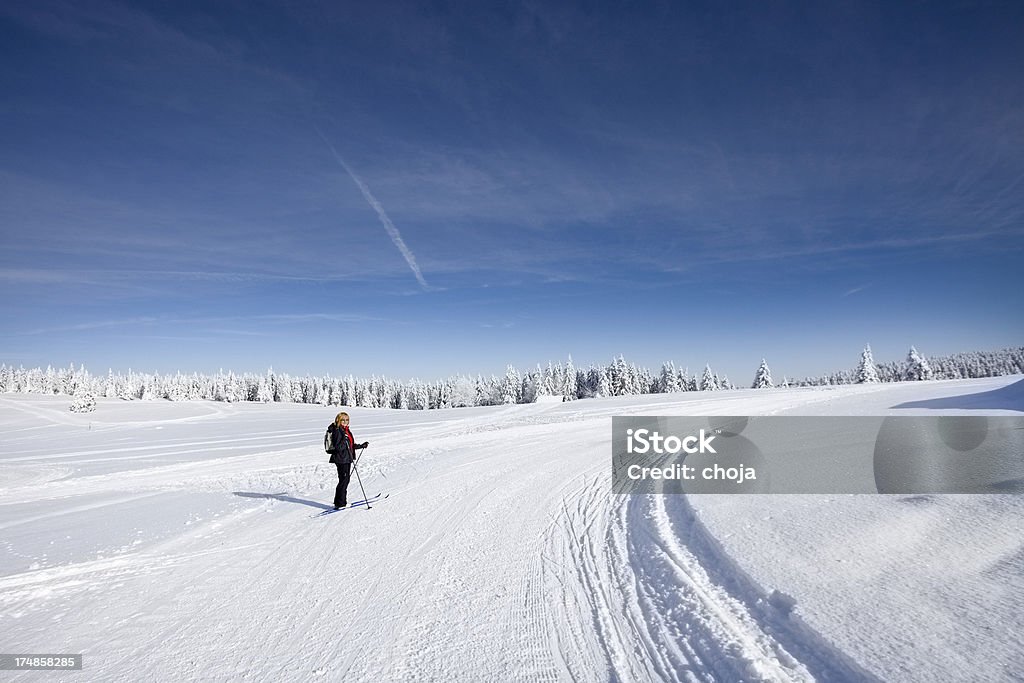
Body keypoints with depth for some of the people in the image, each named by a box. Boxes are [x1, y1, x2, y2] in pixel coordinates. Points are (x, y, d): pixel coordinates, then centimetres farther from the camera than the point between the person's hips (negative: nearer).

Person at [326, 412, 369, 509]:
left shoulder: (346, 430, 13)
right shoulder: (337, 431, -15)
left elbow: (351, 445, 22)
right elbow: (338, 447, -22)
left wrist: (361, 446, 22)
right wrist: (344, 440, -31)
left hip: (347, 459, 9)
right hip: (341, 459, -9)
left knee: (345, 480, 14)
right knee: (344, 480, -5)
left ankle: (341, 502, 22)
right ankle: (339, 503, 2)